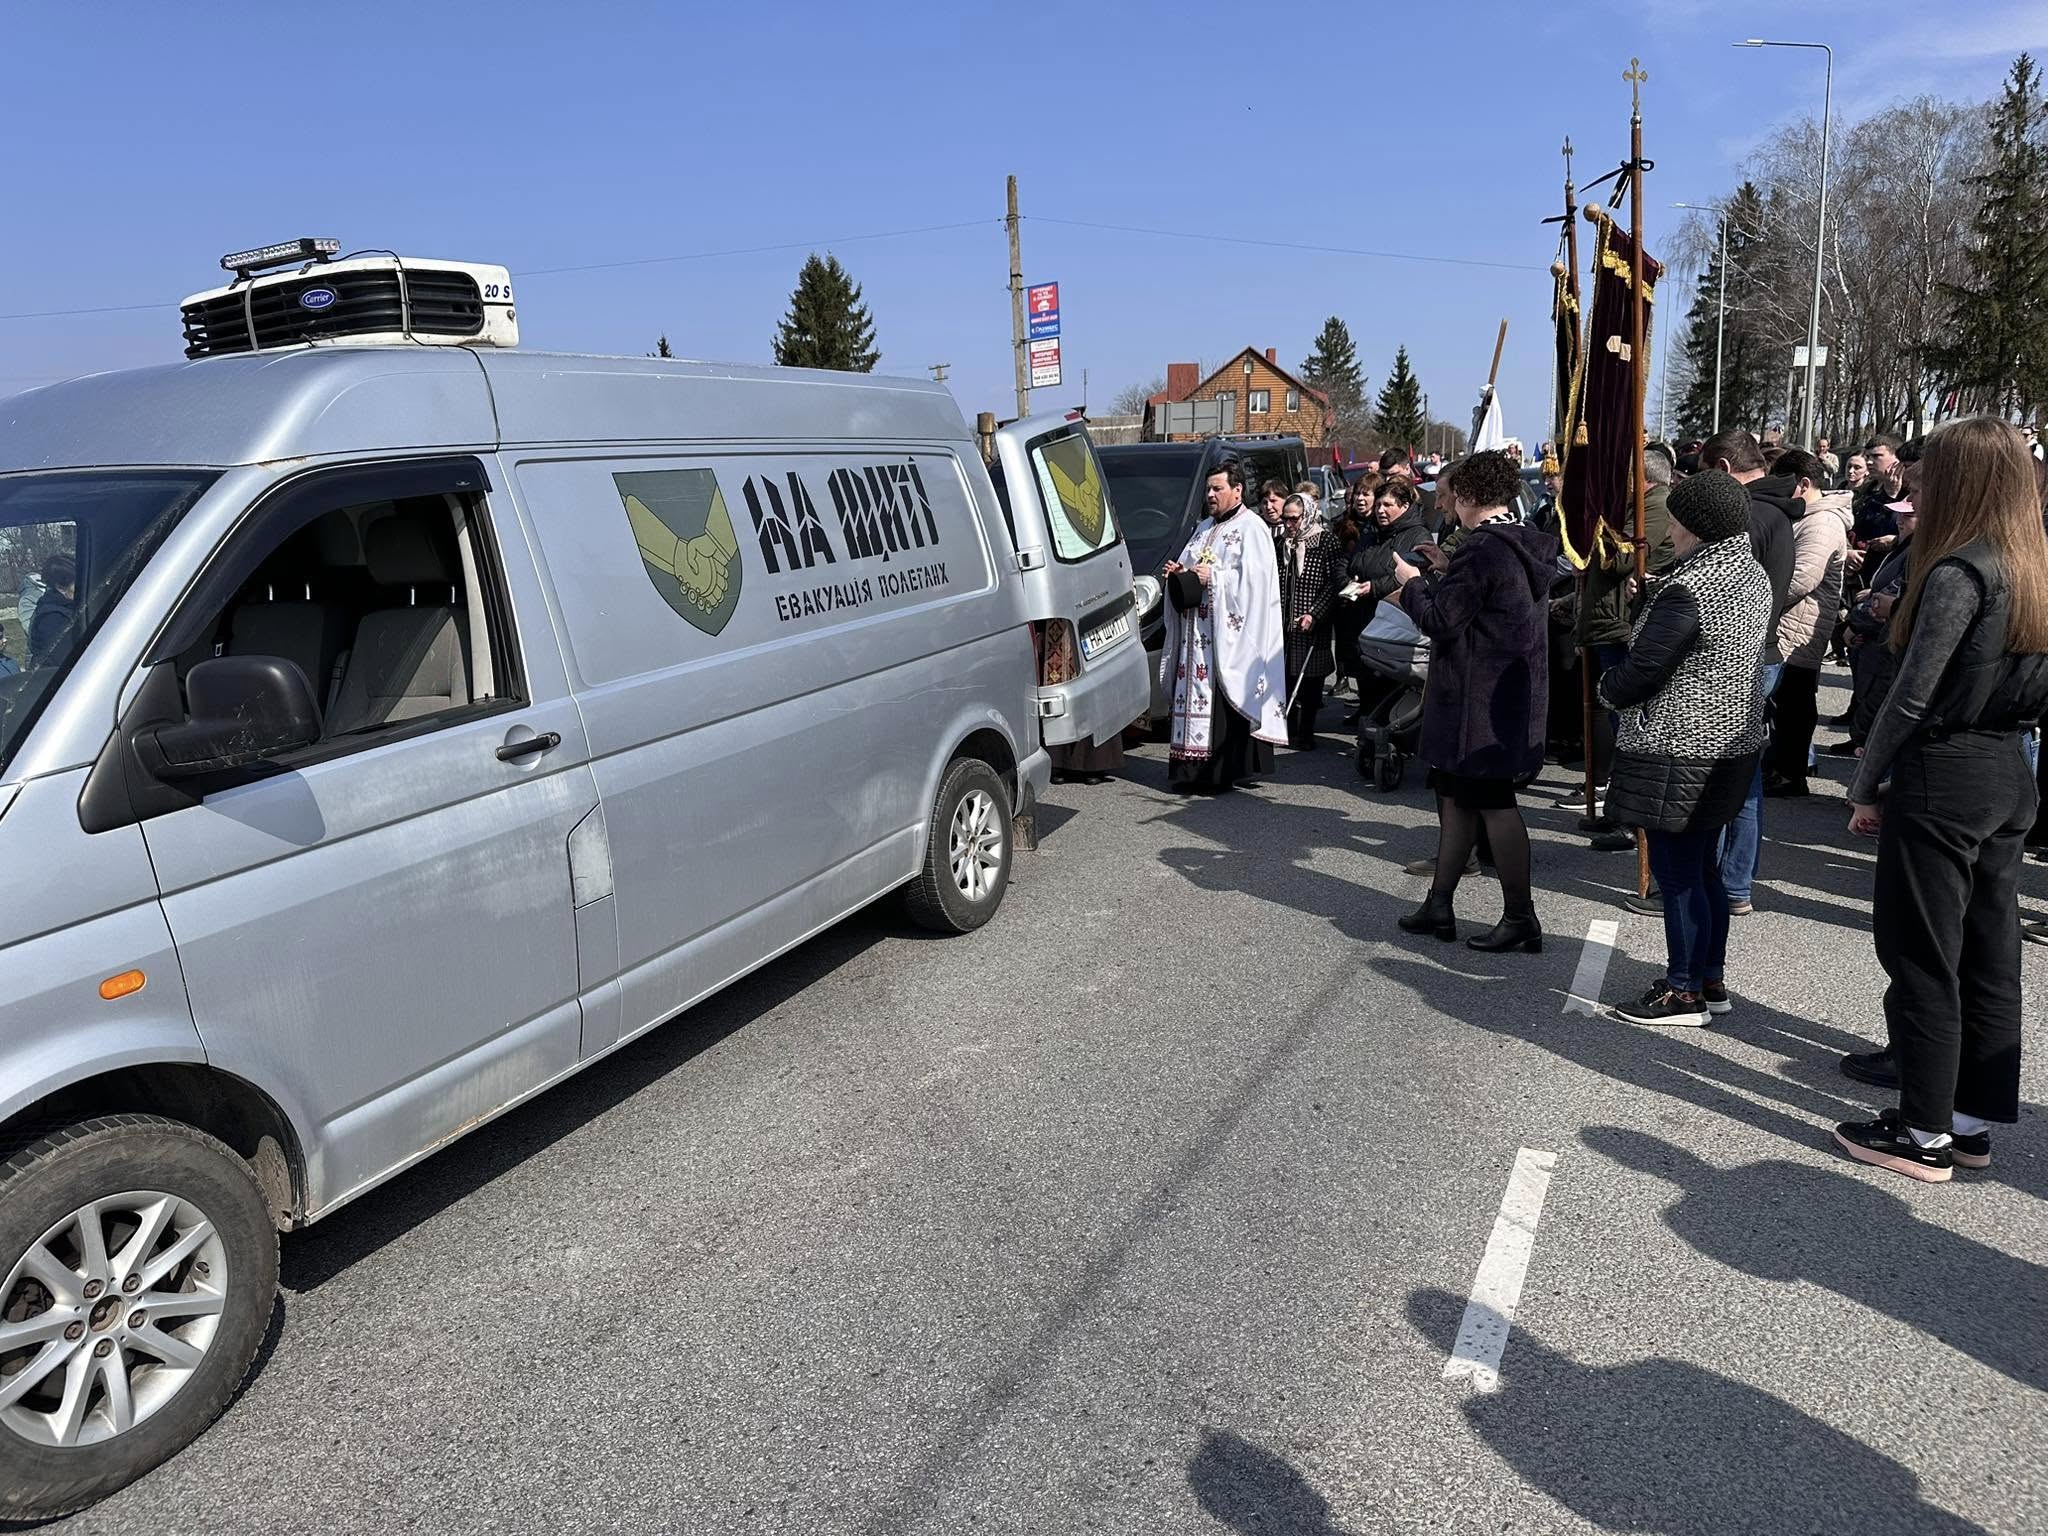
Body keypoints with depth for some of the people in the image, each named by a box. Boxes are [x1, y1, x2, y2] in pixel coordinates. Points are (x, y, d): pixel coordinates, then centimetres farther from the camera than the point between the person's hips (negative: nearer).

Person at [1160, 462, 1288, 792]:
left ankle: (1224, 772, -5)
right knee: (1194, 692, 5)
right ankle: (1195, 771, 9)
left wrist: (1212, 578, -17)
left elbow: (1253, 578, -15)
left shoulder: (1251, 529, -4)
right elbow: (1188, 566, 28)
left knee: (1223, 701, -9)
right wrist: (1179, 572, 6)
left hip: (1226, 633, -8)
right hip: (1195, 631, 8)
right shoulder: (1204, 528, 21)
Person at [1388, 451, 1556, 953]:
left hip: (1479, 700, -10)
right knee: (1455, 796, 15)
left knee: (1492, 802, -3)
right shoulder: (1529, 546, 11)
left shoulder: (1483, 550, -19)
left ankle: (1520, 918, 4)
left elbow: (1440, 620, -17)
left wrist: (1413, 583, 0)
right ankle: (1439, 905, 23)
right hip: (1516, 691, 10)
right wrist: (1447, 571, 14)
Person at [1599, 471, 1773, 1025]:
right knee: (1703, 867, 18)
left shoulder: (1688, 588, -21)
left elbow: (1643, 668, -20)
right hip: (1732, 745, 9)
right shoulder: (1754, 577, 7)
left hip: (1677, 752, -9)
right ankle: (1712, 978, 28)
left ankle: (1684, 990, 11)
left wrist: (1608, 687, 1)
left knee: (1676, 872, 1)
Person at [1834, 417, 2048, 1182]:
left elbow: (1912, 694, -19)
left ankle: (1926, 1132, 9)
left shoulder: (1960, 570, -17)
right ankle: (1974, 1118, 23)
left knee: (1922, 959, 1)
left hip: (1943, 779, -9)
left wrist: (1864, 787, -11)